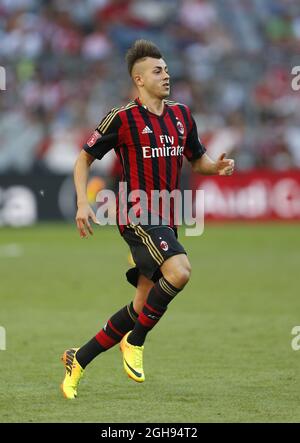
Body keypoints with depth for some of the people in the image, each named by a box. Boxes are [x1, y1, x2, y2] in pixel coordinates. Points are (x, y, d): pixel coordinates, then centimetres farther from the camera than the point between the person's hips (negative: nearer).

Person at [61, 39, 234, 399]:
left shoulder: (181, 115, 13)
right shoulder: (122, 117, -5)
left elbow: (197, 160, 25)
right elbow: (84, 158, 3)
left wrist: (217, 166, 2)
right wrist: (82, 203, -9)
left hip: (165, 220, 7)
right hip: (137, 214, -7)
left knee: (142, 309, 5)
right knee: (179, 270, -30)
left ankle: (78, 360, 20)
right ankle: (135, 342, -12)